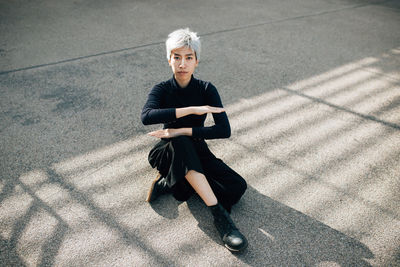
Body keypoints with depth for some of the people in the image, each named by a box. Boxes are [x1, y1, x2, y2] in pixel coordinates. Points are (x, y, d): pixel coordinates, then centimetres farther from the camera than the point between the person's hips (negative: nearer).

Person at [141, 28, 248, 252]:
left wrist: (181, 131, -27)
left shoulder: (207, 89, -9)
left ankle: (169, 183, -13)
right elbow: (147, 116, -33)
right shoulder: (162, 90, -10)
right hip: (168, 154, -1)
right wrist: (192, 110, -35)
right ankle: (219, 214, -36)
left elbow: (224, 130, -20)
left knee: (238, 186, -21)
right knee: (181, 145, -39)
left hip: (197, 151, 2)